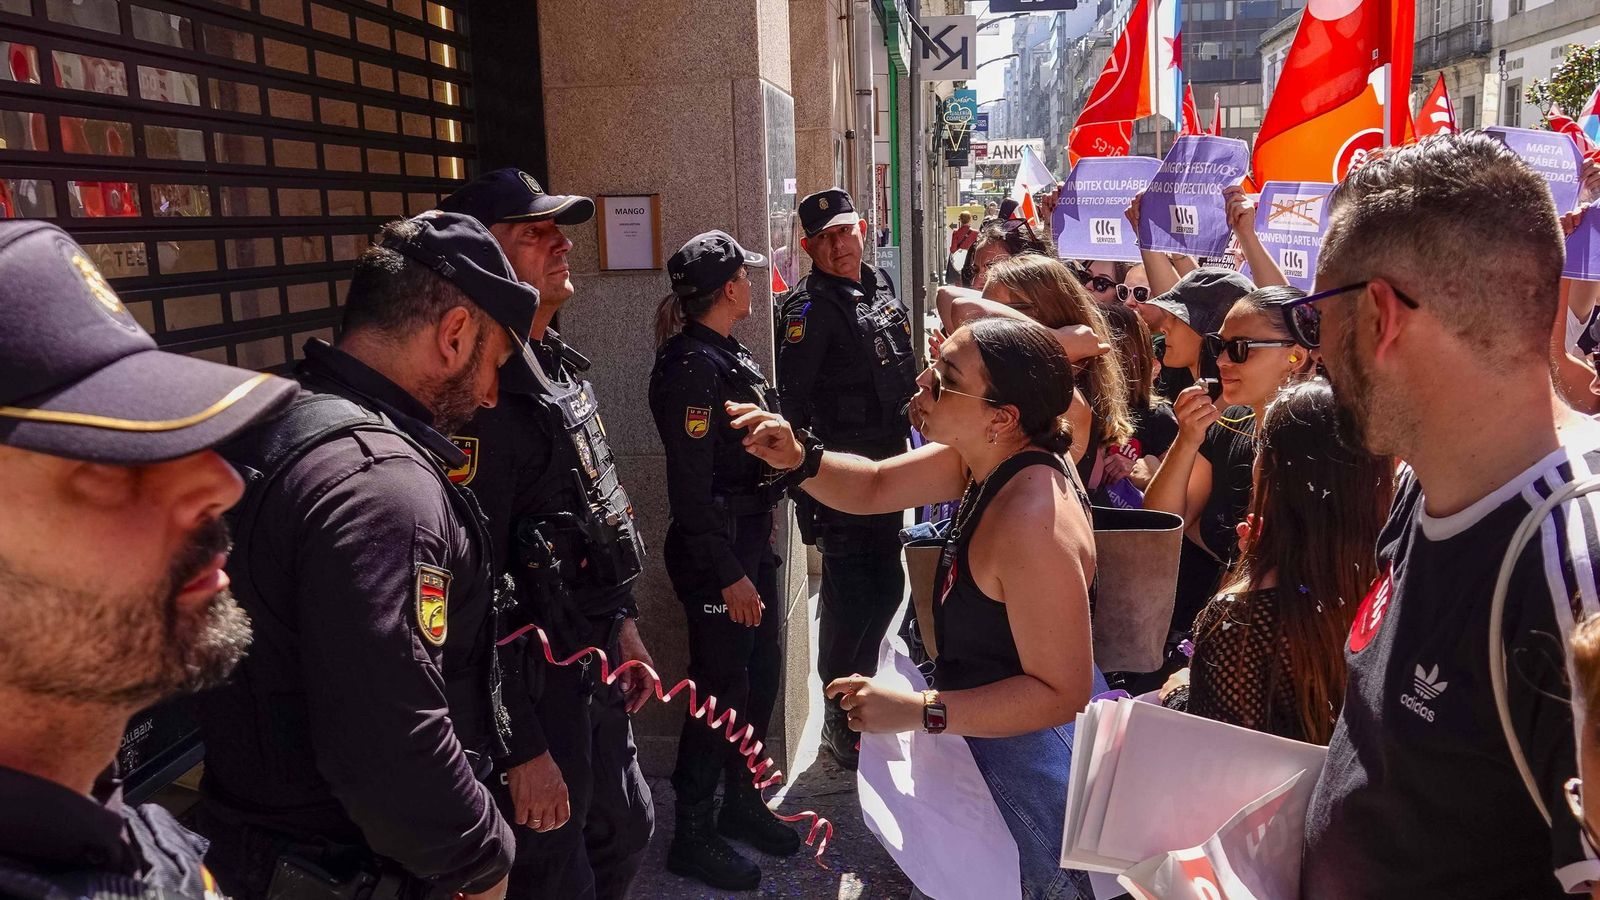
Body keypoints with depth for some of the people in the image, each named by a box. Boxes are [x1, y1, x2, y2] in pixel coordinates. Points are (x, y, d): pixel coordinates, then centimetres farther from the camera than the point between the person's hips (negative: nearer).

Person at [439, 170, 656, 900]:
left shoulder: (561, 366, 8)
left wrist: (624, 628, 19)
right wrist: (521, 750, -22)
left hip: (593, 663, 9)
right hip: (531, 684, -9)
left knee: (625, 837, 24)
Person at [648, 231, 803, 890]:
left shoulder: (730, 356, 10)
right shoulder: (692, 366, -19)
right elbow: (690, 486, -21)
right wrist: (729, 575, -20)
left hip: (752, 537, 9)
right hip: (716, 549, -9)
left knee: (761, 674, 18)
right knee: (720, 687, 2)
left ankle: (742, 803, 36)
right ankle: (692, 835, 19)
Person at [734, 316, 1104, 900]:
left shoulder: (1032, 522, -35)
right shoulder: (990, 454, -8)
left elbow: (1062, 692, -31)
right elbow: (873, 488, 3)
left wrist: (919, 711, -33)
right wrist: (797, 459, -16)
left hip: (1032, 752, -9)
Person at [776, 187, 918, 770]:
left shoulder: (880, 286, 12)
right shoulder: (810, 307, -14)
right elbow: (792, 397, -20)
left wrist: (904, 446, 21)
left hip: (886, 463, 8)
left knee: (886, 587, 17)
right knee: (850, 596, -2)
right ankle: (842, 723, 15)